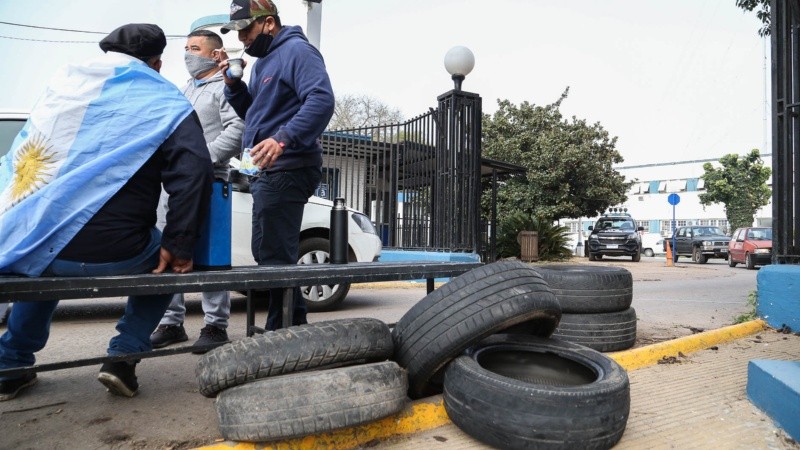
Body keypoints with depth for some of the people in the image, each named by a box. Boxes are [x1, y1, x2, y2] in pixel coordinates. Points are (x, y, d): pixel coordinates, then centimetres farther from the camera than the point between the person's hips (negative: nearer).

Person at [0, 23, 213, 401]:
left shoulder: (64, 81, 16)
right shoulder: (166, 104, 1)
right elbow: (194, 175, -14)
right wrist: (178, 247, -9)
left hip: (30, 244, 5)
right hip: (112, 254, -4)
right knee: (167, 258, 26)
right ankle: (123, 356, 15)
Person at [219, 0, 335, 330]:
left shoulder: (296, 50, -7)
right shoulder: (263, 61, 22)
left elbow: (321, 100, -23)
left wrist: (282, 139, -34)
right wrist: (234, 85, 9)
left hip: (285, 170, -10)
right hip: (269, 171, 11)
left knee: (273, 256, -9)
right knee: (272, 254, 13)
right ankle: (294, 327, 23)